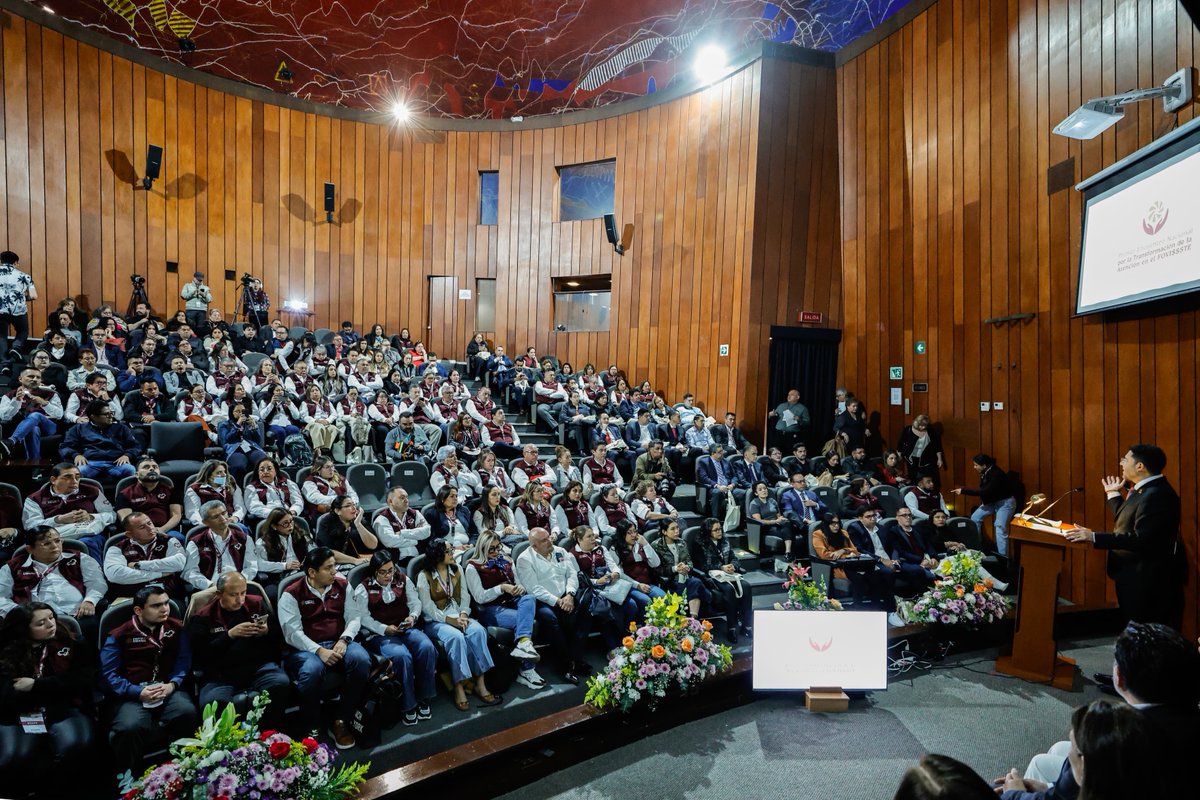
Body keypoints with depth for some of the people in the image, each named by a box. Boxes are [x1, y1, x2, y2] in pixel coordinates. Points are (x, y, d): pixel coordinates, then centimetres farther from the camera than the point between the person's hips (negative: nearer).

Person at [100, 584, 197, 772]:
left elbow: (184, 660, 6)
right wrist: (138, 692, -16)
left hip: (168, 689, 1)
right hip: (133, 694, -1)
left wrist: (172, 684, -14)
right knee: (129, 728, -33)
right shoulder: (120, 636, 7)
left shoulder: (176, 628, 14)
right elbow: (109, 674, -1)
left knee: (187, 712, -30)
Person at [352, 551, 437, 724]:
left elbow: (415, 602, 11)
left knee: (427, 647, -27)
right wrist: (385, 629, -20)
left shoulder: (403, 580, 11)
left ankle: (423, 697, -12)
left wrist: (413, 616, -11)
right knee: (402, 655, -34)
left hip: (406, 628, 4)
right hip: (380, 634, -3)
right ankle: (407, 705, -18)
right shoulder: (363, 588, 1)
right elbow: (364, 618, -6)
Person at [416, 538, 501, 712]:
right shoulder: (424, 576, -4)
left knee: (478, 630, -28)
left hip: (459, 616, 4)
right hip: (437, 621, -4)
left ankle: (480, 684, -25)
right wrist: (449, 619, -18)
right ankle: (458, 688, -26)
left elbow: (465, 596, 8)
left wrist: (463, 614, -11)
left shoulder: (457, 570, 11)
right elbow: (427, 607, -9)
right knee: (456, 637, -35)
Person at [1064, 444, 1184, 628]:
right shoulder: (1146, 489, 10)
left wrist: (1094, 537, -28)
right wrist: (1113, 494, 22)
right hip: (1133, 574, 10)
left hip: (1145, 579, -10)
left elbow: (1141, 539, -29)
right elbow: (1127, 521, 16)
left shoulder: (1156, 495, -23)